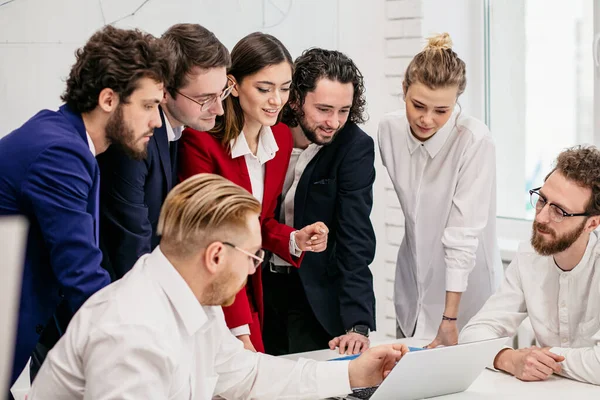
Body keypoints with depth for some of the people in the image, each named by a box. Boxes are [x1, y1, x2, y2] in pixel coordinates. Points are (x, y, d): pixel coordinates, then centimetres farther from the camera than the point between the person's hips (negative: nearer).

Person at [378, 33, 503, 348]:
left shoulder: (475, 141, -22)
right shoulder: (389, 130, -7)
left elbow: (463, 235, -23)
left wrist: (450, 319, -23)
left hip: (464, 292, -4)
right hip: (413, 286, 5)